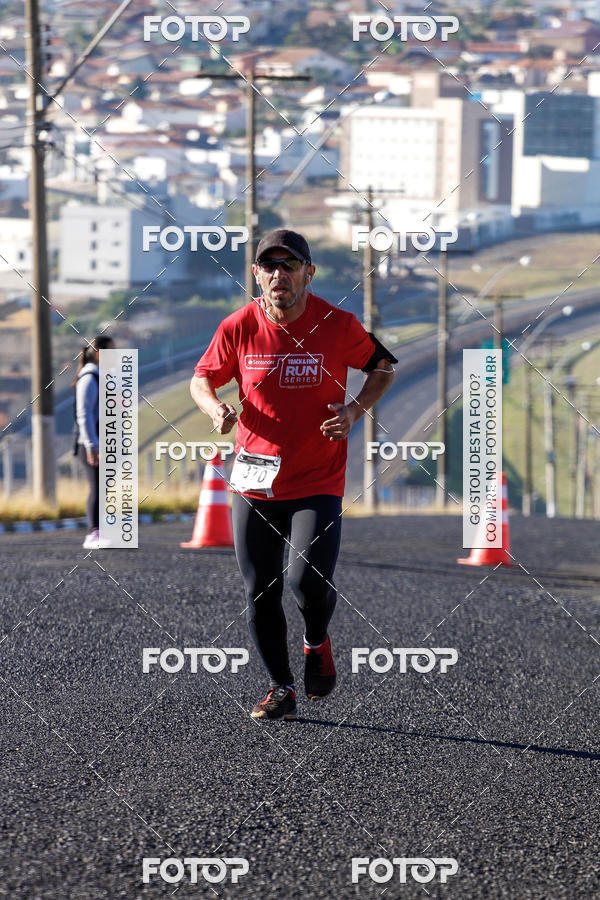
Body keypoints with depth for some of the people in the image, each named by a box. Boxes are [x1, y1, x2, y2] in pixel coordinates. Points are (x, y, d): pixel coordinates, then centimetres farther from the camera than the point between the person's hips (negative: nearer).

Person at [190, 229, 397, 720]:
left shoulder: (338, 325, -8)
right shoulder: (238, 328, -5)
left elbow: (383, 368, 8)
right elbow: (202, 379, 10)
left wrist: (354, 411, -9)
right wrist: (216, 409, -12)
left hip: (318, 483, -2)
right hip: (255, 480, 2)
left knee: (309, 582, -17)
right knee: (260, 592, 4)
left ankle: (317, 642, 17)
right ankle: (281, 686, 24)